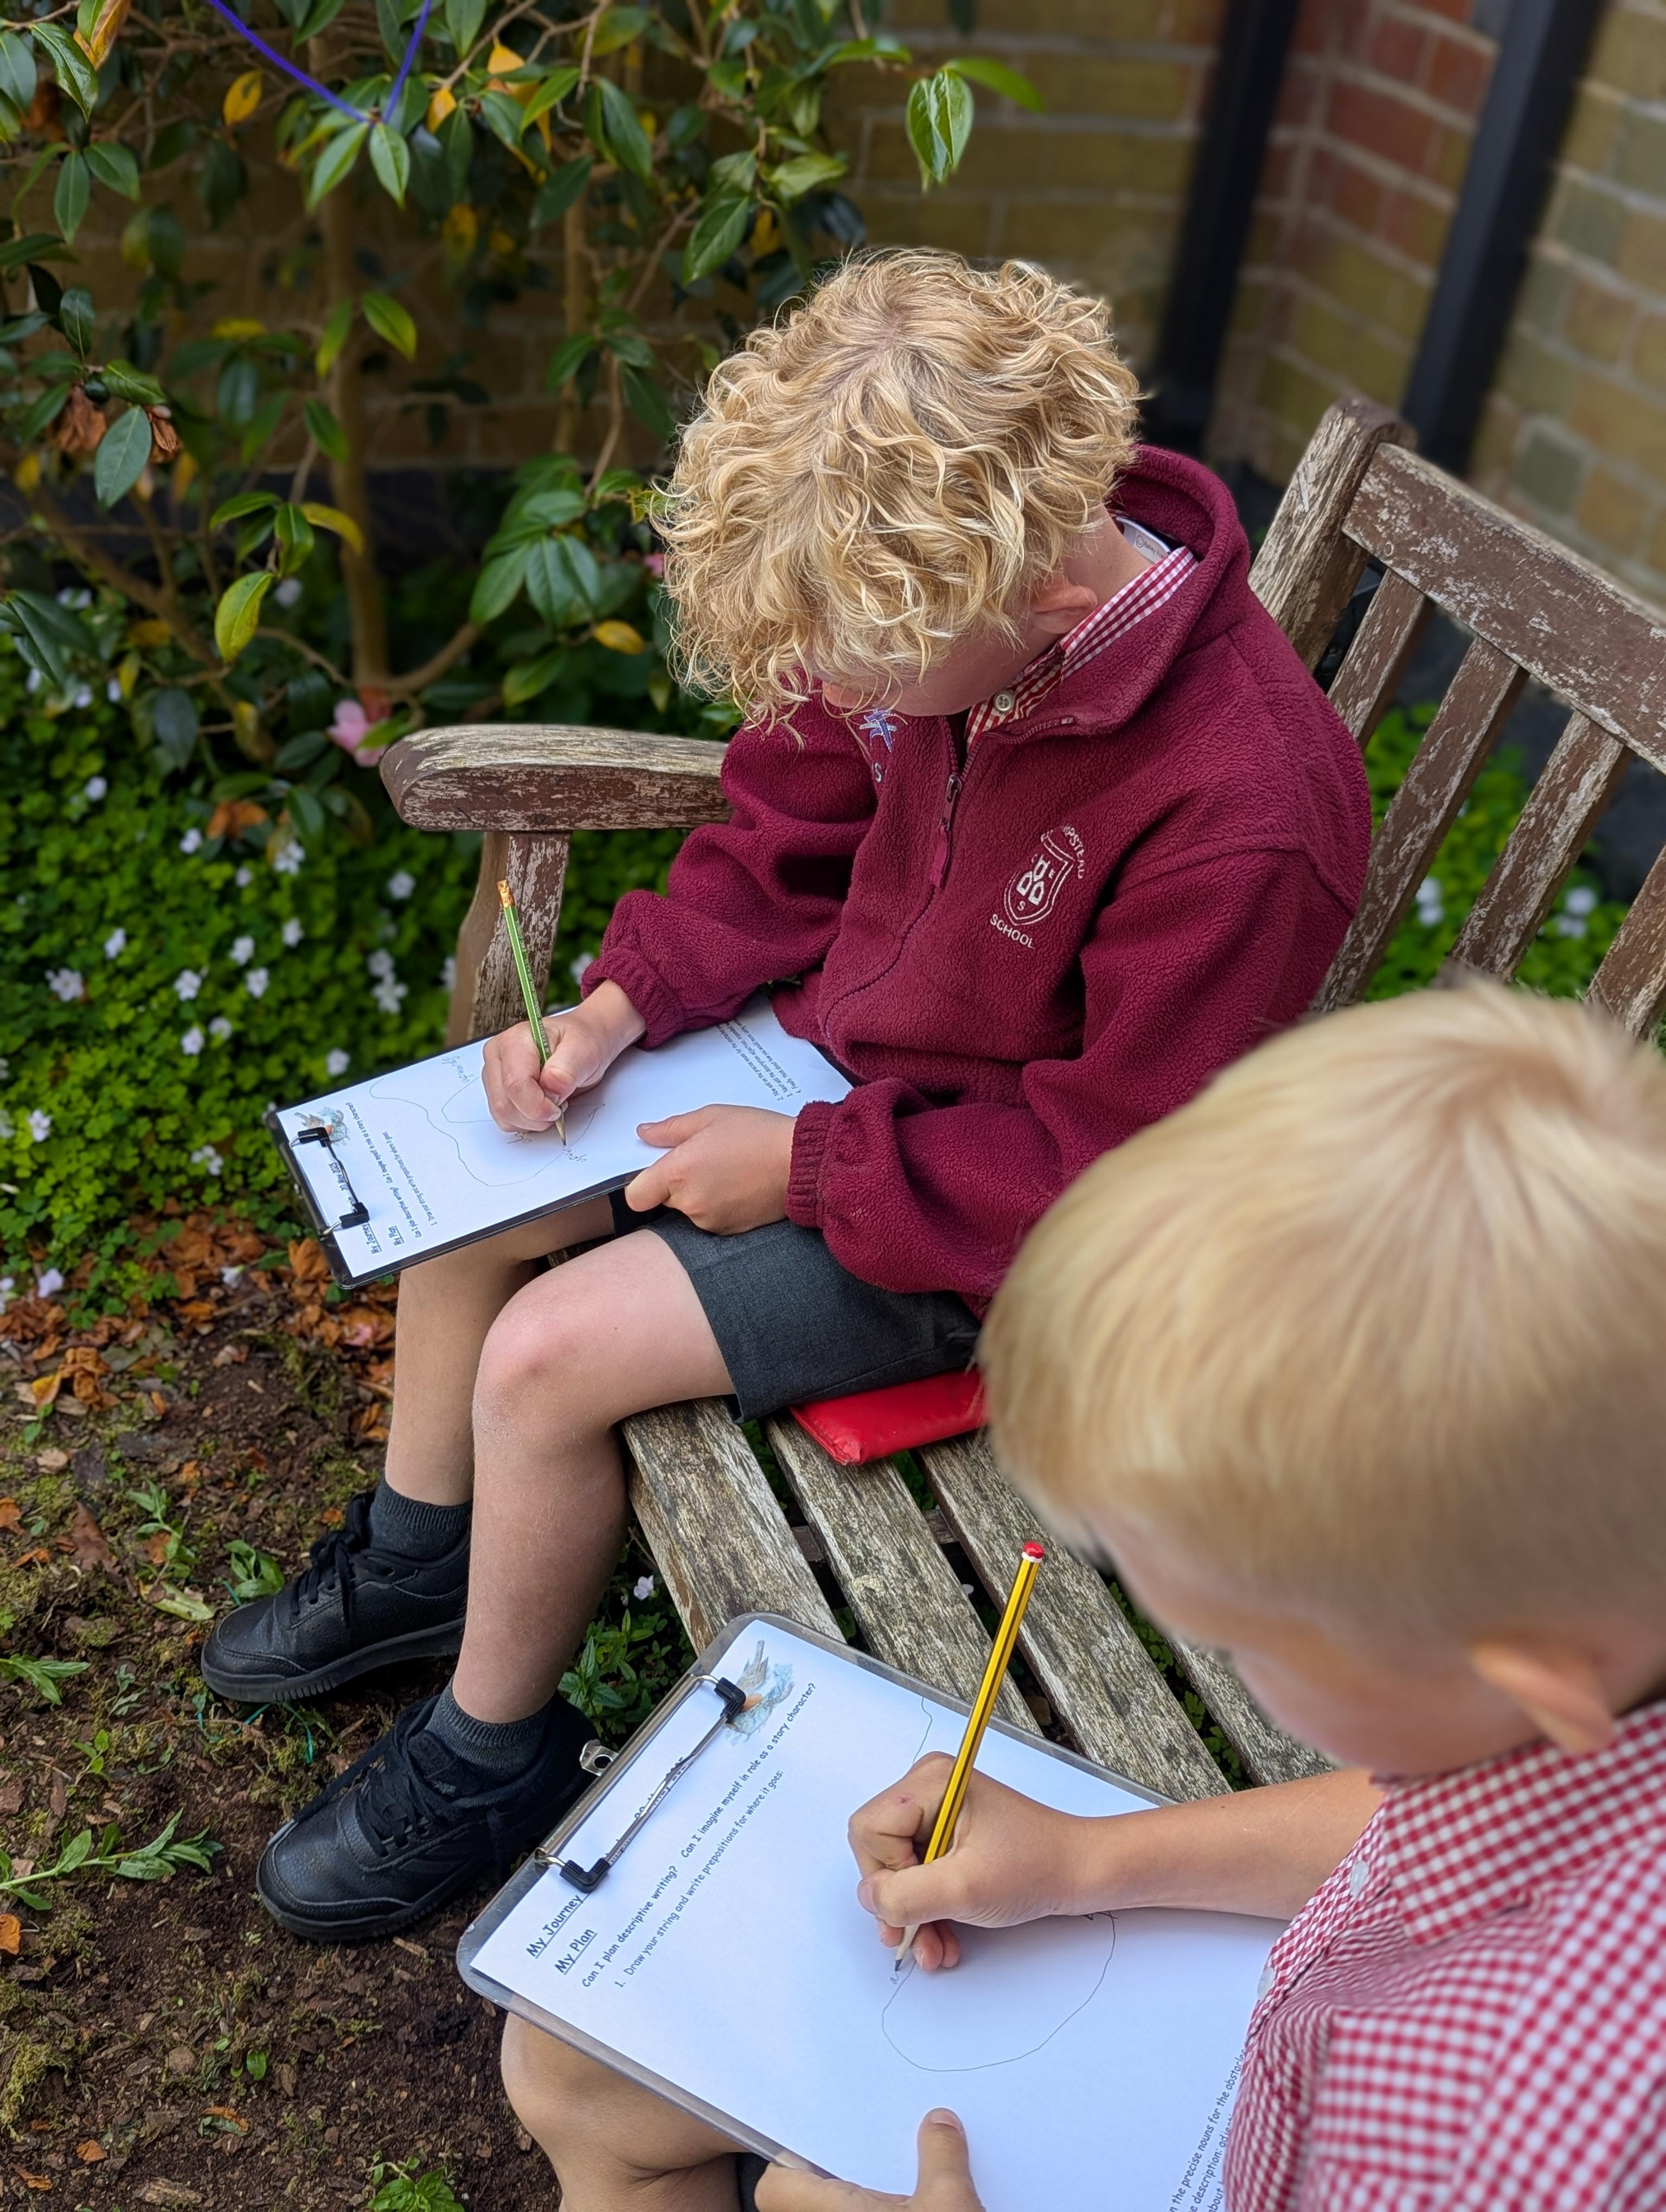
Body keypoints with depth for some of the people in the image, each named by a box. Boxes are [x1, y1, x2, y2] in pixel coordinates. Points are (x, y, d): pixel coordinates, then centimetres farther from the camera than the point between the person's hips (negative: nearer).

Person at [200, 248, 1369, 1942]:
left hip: (984, 1228, -7)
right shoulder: (944, 597, -13)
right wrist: (620, 1004, -9)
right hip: (838, 1053, 8)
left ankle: (493, 1754, 15)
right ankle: (417, 1562, 32)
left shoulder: (1242, 818, -34)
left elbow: (1103, 1168, -24)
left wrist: (805, 1172, -20)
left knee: (547, 1357, -15)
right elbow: (794, 827, 3)